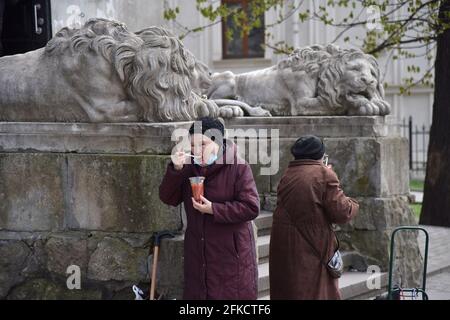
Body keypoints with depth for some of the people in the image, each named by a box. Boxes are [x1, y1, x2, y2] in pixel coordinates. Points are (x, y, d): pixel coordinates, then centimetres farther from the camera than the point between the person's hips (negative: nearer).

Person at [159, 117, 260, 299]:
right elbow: (168, 198, 1)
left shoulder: (238, 168, -11)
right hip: (198, 254, 6)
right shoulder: (189, 168, 7)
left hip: (231, 254, -5)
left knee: (231, 294, -2)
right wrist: (175, 170, -14)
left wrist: (214, 209, -20)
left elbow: (251, 207, -16)